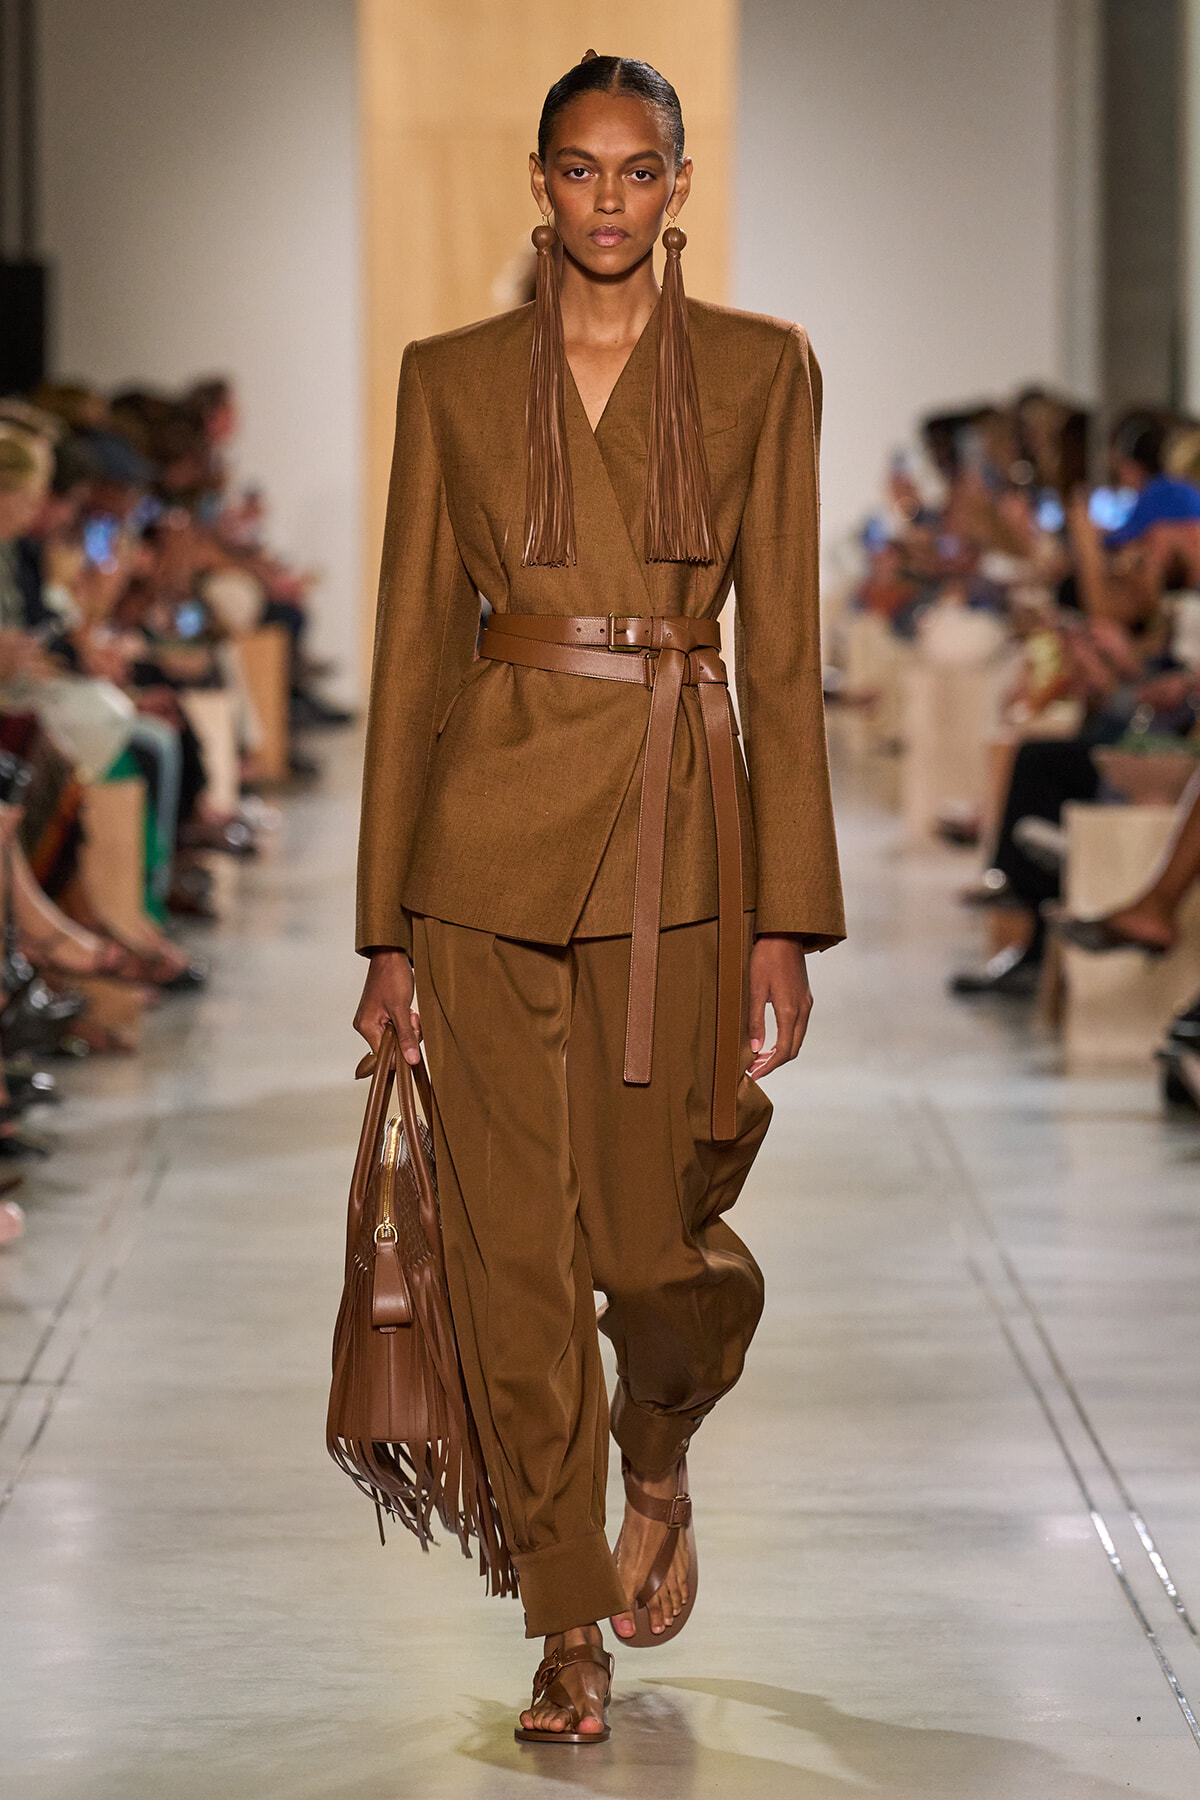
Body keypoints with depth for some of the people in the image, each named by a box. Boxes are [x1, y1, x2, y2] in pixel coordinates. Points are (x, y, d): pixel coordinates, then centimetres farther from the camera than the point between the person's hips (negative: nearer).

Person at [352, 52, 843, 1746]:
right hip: (493, 835, 1)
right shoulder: (452, 380, 6)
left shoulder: (761, 370, 4)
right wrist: (388, 927, 4)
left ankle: (658, 1458, 35)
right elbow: (413, 650, 6)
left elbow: (782, 651, 2)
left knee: (657, 1237, 0)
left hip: (678, 836, -1)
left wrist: (786, 919, -3)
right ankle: (571, 1627, 14)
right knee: (514, 1244, 1)